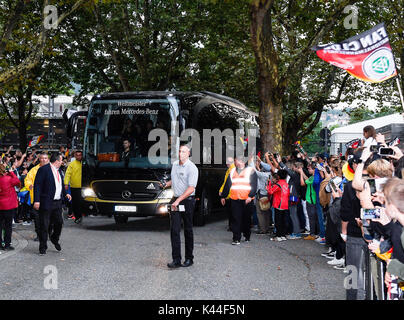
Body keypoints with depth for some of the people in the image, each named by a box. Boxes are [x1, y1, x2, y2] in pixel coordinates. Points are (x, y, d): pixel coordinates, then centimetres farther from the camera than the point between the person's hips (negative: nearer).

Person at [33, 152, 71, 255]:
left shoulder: (58, 170, 14)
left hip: (57, 203, 7)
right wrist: (37, 200, -20)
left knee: (59, 222, 11)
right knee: (44, 226, 0)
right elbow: (37, 185, -15)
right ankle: (43, 247, 11)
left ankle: (54, 239, 38)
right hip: (46, 203, -7)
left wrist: (65, 194, 15)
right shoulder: (43, 169, -12)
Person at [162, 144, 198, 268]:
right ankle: (176, 259, -5)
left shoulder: (192, 168, -11)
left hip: (187, 200, -5)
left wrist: (178, 200, -25)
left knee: (188, 230, 4)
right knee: (174, 230, -4)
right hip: (176, 200, 5)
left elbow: (191, 189, -18)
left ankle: (189, 258, 15)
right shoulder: (174, 165, 11)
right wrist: (166, 184, 8)